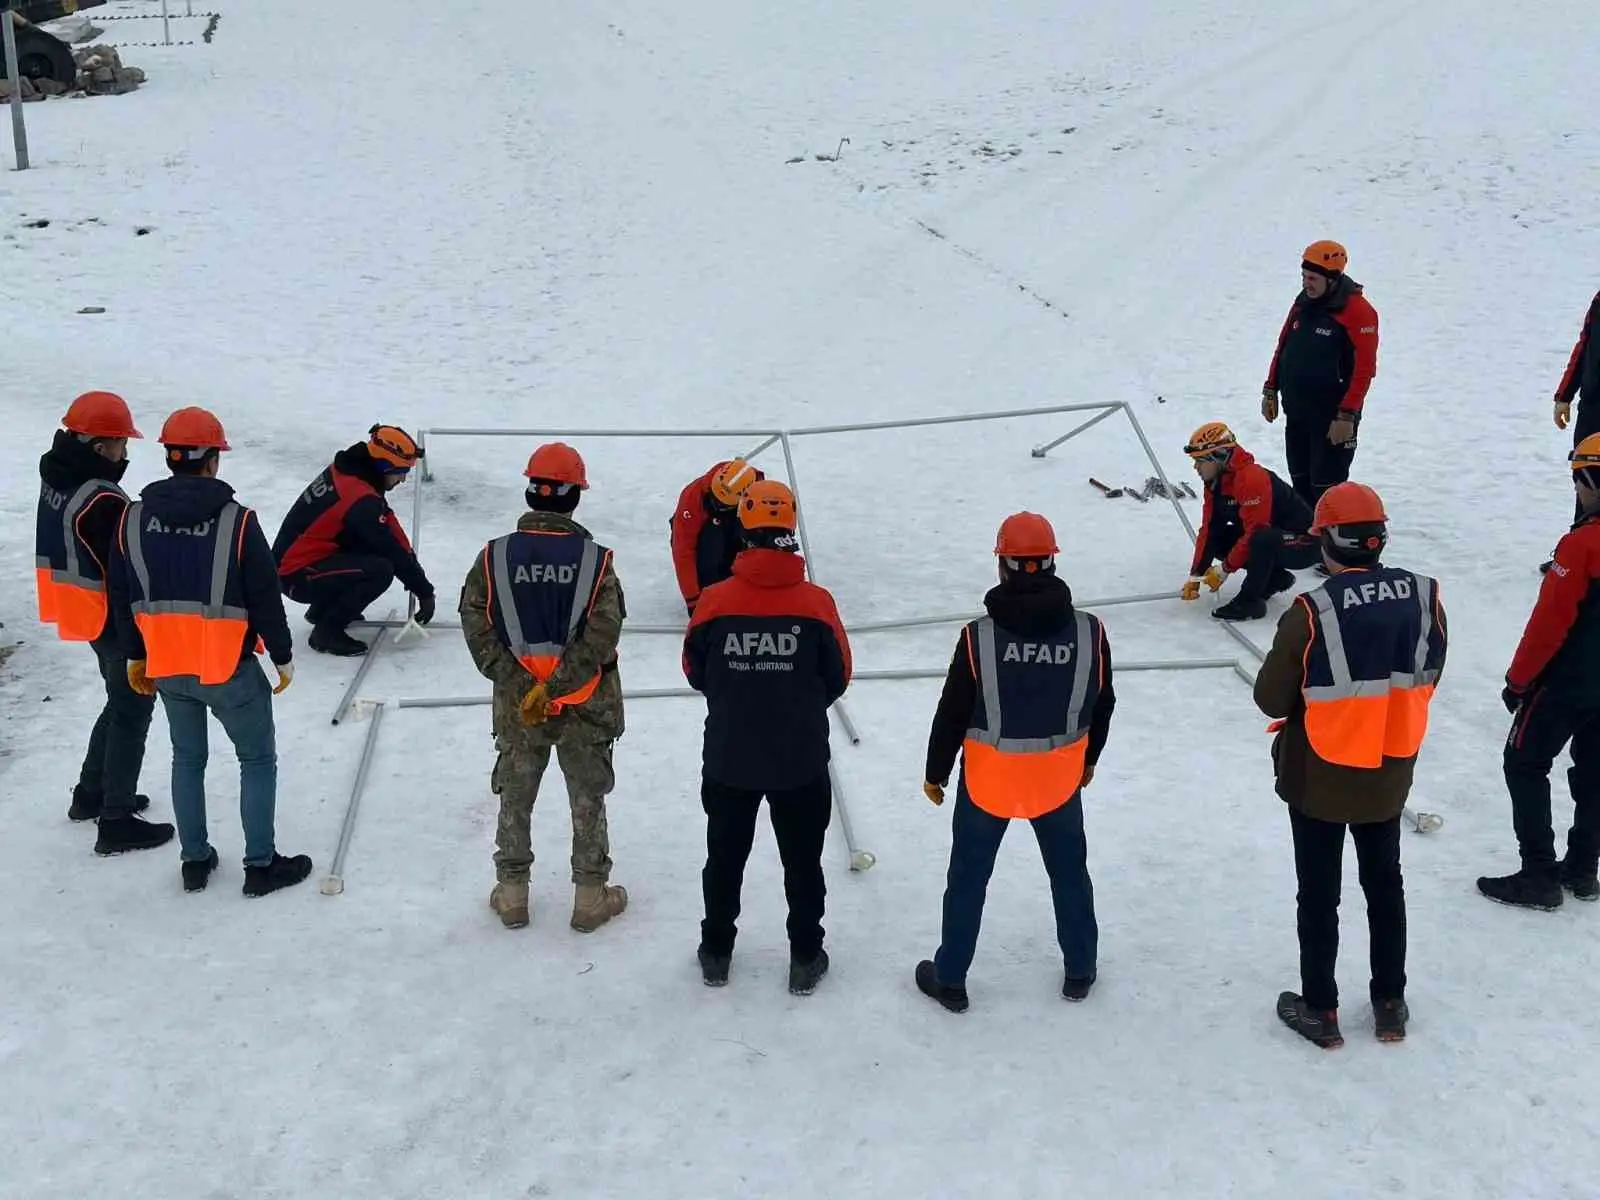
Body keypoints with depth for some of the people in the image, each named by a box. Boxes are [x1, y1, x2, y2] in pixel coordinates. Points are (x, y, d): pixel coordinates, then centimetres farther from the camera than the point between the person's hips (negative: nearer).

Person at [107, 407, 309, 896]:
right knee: (258, 759, 11)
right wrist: (283, 657, 1)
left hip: (165, 666, 5)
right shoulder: (237, 520, -15)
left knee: (187, 758, 21)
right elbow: (265, 599, -12)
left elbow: (122, 597, 6)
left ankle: (195, 860, 27)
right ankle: (261, 865, 14)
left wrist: (135, 656, 18)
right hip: (229, 667, -4)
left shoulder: (133, 519, -2)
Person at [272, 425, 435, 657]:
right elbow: (393, 551, -18)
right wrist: (425, 592, -7)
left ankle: (322, 608, 21)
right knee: (380, 569, -22)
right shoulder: (360, 499, -24)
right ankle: (327, 631, -8)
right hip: (298, 577, -10)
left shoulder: (348, 471, 4)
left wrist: (414, 572, 9)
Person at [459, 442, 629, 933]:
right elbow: (602, 636, -21)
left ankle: (512, 894, 27)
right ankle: (590, 897, 23)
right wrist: (556, 686, -20)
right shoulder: (595, 560, -13)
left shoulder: (495, 557, -8)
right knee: (587, 800, 14)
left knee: (515, 798, 17)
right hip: (585, 707, -1)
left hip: (516, 705, 2)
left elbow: (477, 627, -12)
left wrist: (522, 685, -13)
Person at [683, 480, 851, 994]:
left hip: (728, 759, 1)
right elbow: (838, 679, -3)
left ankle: (716, 952, 33)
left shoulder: (714, 601, -14)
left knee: (725, 856, 20)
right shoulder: (816, 603, -15)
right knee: (802, 861, 16)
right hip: (801, 761, -1)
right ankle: (806, 958, 27)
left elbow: (695, 674, 0)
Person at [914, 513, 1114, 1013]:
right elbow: (1102, 705, 1)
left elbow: (952, 712, -12)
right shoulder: (1089, 633, -12)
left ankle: (950, 978, 26)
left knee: (968, 877, 15)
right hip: (1059, 778, 2)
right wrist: (1088, 760, 19)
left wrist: (936, 773, 3)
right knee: (1070, 871, 22)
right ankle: (1080, 971, 37)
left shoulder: (979, 637, -20)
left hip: (987, 779, -2)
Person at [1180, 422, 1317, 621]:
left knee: (1262, 539, -38)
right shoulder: (1215, 484, 2)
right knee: (1217, 539, -2)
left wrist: (1225, 569, -22)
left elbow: (1255, 533, -30)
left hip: (1304, 544, -10)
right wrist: (1195, 575, -2)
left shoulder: (1252, 479, -27)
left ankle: (1250, 600, -21)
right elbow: (1209, 530, 3)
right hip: (1271, 541, 10)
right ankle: (1275, 579, 8)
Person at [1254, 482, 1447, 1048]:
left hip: (1319, 780, -4)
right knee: (1385, 883, 22)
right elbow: (1426, 682, 1)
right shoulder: (1424, 596, -12)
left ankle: (1319, 1010, 25)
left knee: (1319, 894, 13)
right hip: (1390, 775, 4)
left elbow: (1271, 699, -14)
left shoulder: (1311, 612, -25)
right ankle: (1390, 1004, 33)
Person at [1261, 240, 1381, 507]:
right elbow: (1283, 347, 18)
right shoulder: (1303, 303, 8)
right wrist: (1270, 390, 17)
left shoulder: (1358, 311, -14)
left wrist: (1347, 415, -21)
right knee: (1300, 481, 14)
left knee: (1326, 489, -6)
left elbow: (1364, 368, -18)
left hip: (1333, 417, -7)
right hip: (1296, 412, 7)